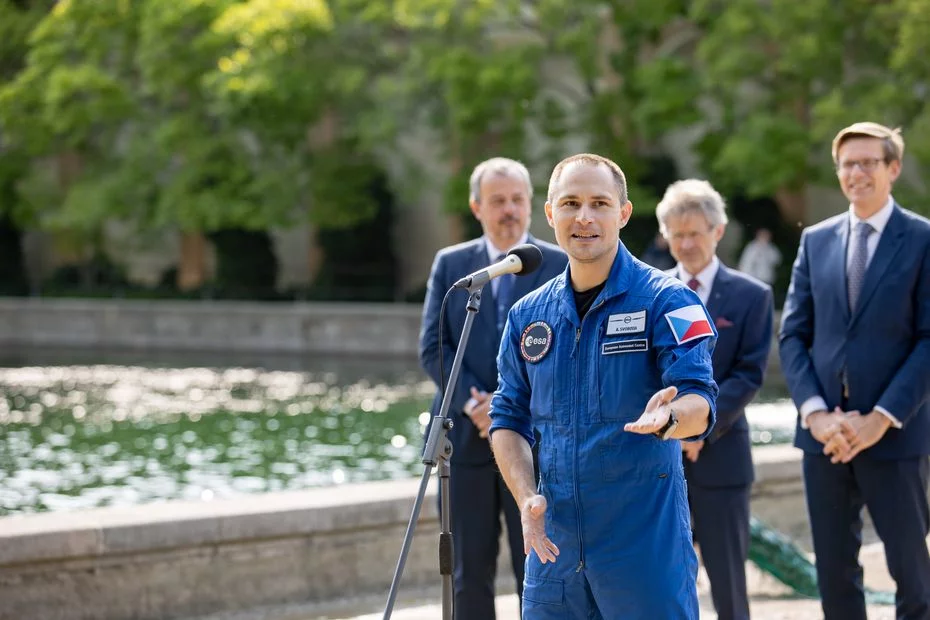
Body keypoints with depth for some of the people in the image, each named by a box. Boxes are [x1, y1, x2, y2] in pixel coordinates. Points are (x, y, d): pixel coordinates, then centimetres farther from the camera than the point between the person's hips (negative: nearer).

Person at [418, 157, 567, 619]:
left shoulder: (561, 266, 2)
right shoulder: (450, 264, 7)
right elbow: (432, 348, 2)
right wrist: (473, 404, -13)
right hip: (465, 438, 2)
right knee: (470, 572, 5)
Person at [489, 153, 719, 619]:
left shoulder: (665, 300, -6)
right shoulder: (529, 316, 10)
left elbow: (699, 405, -15)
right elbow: (508, 418, 14)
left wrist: (668, 417, -39)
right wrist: (527, 498, -2)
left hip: (646, 540, -5)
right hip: (554, 541, 5)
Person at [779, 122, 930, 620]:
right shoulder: (815, 240, 10)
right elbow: (793, 335, 7)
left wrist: (881, 419, -15)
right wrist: (815, 411, -8)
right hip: (824, 430, 4)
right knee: (834, 569, 7)